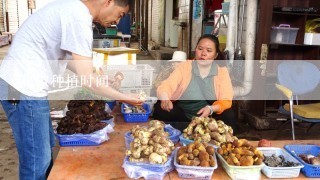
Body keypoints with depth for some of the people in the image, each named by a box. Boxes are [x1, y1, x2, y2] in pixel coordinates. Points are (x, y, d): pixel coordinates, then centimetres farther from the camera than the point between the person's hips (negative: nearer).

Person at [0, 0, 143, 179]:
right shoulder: (79, 17, -20)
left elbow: (67, 57, 18)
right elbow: (86, 79, -19)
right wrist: (123, 97, -8)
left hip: (24, 84, 10)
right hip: (24, 88, -10)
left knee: (45, 148, 19)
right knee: (37, 160, -1)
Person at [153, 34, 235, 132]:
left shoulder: (222, 71, 0)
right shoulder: (184, 66, 0)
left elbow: (226, 101, -8)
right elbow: (166, 86, -14)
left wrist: (210, 109, -30)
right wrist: (165, 99, -38)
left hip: (208, 117, 0)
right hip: (182, 115, 1)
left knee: (228, 116, -28)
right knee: (160, 109, -24)